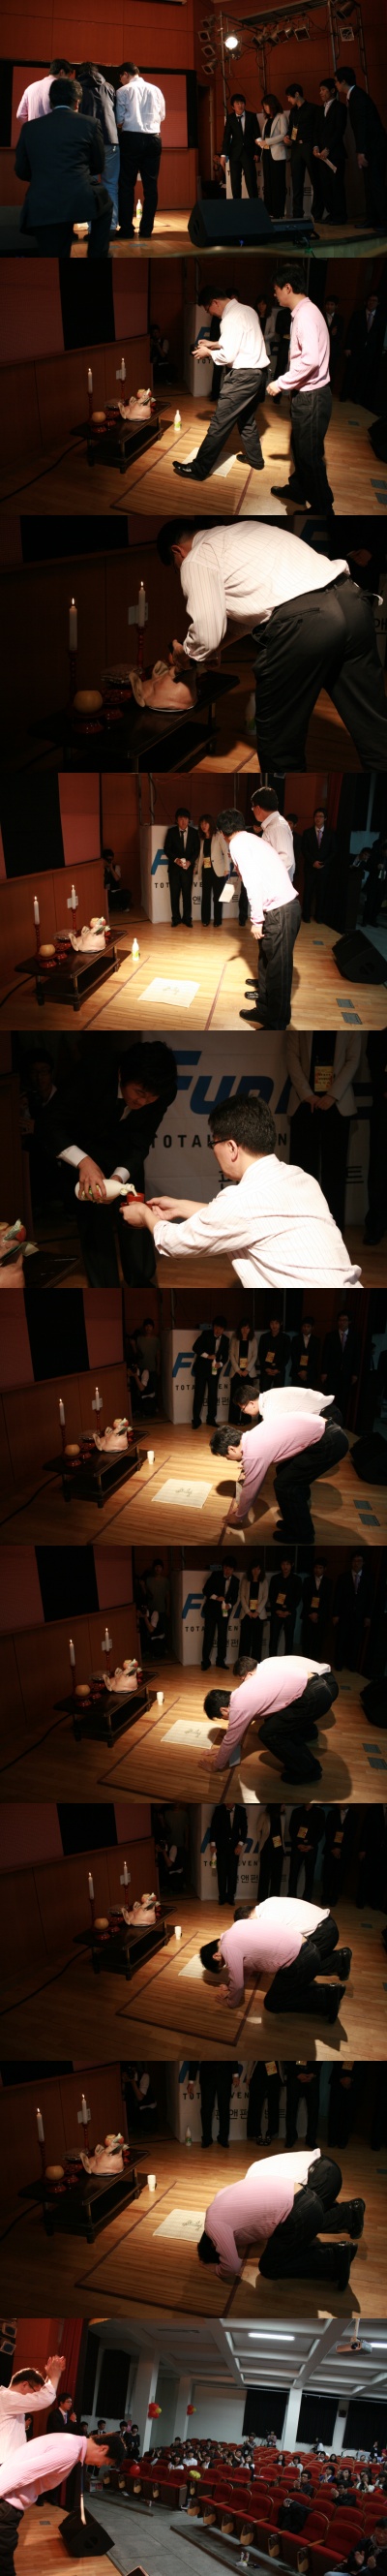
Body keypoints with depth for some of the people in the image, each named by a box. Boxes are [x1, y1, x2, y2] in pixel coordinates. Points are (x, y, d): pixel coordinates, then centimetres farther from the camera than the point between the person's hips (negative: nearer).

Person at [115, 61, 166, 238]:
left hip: (131, 138, -3)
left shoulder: (123, 91, -3)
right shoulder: (155, 90, 7)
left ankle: (127, 229, -2)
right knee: (150, 184, 6)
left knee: (126, 184, 2)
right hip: (153, 139, 3)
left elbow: (119, 120, -2)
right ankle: (146, 229, 4)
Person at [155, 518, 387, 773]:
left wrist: (184, 653, 25)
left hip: (301, 623, -8)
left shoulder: (195, 561, 9)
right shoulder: (245, 528, 33)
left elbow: (207, 636, 4)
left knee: (278, 742, 10)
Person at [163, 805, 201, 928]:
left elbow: (197, 850, 3)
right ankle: (176, 919, 9)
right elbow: (167, 849, 0)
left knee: (187, 894, 1)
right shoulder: (171, 832, 0)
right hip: (174, 867, 0)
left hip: (188, 867, 0)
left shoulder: (194, 832, 2)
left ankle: (187, 919, 7)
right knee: (174, 894, 2)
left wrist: (190, 861, -13)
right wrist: (175, 859, -15)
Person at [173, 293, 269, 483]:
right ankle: (255, 460, 38)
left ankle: (199, 469, -6)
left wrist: (208, 353, -4)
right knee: (247, 418, 27)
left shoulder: (231, 318, -17)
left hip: (243, 375, -9)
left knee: (220, 422, -7)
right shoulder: (248, 310, 11)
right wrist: (214, 344, 19)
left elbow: (228, 356, -21)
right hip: (258, 372, 9)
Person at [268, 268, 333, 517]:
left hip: (311, 396, -10)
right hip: (305, 393, 10)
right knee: (300, 446, 25)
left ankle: (323, 508, 7)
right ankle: (298, 488, 42)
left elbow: (311, 359, -31)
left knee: (310, 453, -1)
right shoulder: (303, 312, 10)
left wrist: (281, 383, -22)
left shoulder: (306, 314, -21)